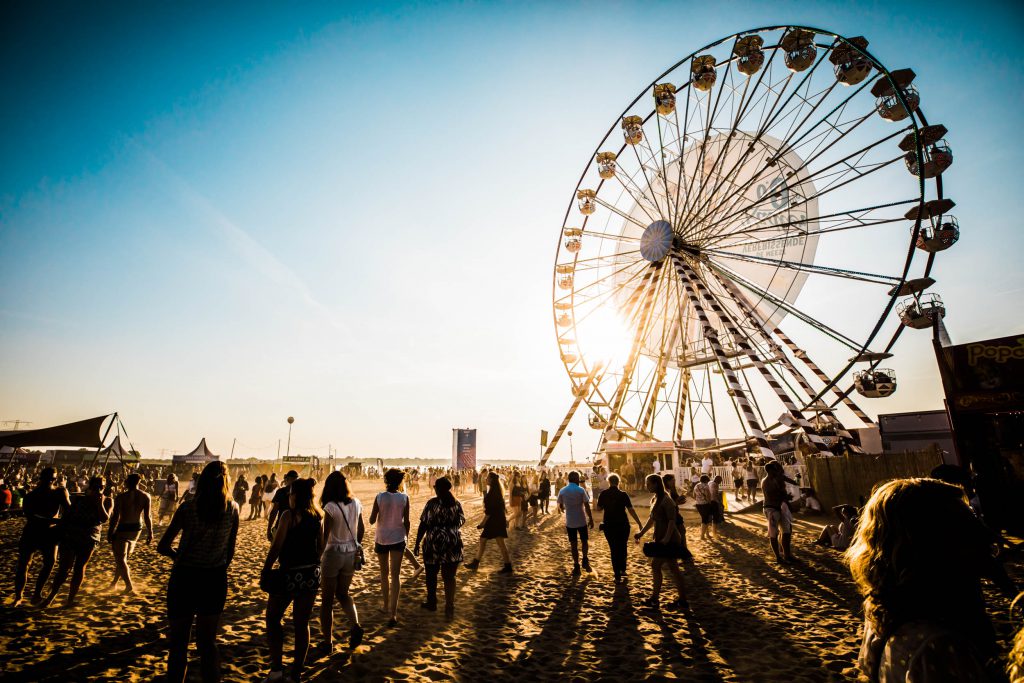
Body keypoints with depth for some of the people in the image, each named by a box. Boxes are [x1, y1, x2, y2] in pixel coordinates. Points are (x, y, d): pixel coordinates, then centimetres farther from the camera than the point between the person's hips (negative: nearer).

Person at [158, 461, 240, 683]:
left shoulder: (188, 508, -9)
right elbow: (230, 550, 1)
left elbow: (163, 546, -7)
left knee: (178, 642, 15)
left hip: (184, 577, -2)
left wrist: (178, 555, 11)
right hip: (216, 579, 2)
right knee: (207, 642, 17)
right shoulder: (233, 509, -5)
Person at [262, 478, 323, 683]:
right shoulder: (318, 516, 4)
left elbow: (276, 546, -14)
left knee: (273, 619, 13)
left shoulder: (289, 515, -13)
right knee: (302, 624, 13)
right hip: (312, 574, 6)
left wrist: (266, 570, -4)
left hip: (290, 573, -5)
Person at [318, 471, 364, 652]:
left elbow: (325, 536, -17)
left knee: (327, 599, 12)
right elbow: (361, 530, 8)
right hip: (351, 555, 5)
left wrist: (318, 557, -7)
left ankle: (327, 641, 20)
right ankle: (355, 625, 3)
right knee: (343, 593, 22)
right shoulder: (356, 503, -1)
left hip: (333, 554, -5)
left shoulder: (331, 507, -17)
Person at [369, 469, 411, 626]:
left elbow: (372, 520, -8)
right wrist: (406, 536, 11)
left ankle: (386, 607, 30)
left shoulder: (379, 497, -12)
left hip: (382, 539, 0)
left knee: (384, 574, 18)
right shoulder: (404, 498, -9)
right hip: (398, 539, 0)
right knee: (395, 575, 2)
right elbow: (406, 521, -4)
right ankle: (392, 613, -6)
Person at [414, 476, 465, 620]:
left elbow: (423, 524, -11)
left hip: (434, 542, -2)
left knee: (431, 574, 19)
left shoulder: (432, 503, -11)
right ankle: (449, 608, 1)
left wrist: (417, 542, -2)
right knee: (449, 576, 7)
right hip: (453, 543, 2)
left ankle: (432, 603, 34)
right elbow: (462, 521, 13)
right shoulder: (457, 503, 0)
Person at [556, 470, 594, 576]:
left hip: (570, 522, 2)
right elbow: (587, 506, -11)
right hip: (582, 520, -2)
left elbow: (560, 507, 6)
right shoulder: (581, 490, -10)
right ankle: (585, 560, 1)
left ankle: (576, 566, 10)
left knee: (573, 544, 9)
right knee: (584, 541, 17)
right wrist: (591, 519, -3)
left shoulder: (562, 491, -2)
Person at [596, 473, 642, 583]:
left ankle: (618, 576, 7)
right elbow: (631, 510, -11)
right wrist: (639, 523, -4)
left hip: (609, 525, 0)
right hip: (623, 525, 0)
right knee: (623, 547, 21)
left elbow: (599, 508, 3)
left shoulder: (603, 494, -6)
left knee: (614, 549, 8)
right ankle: (622, 570, 31)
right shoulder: (623, 494, -10)